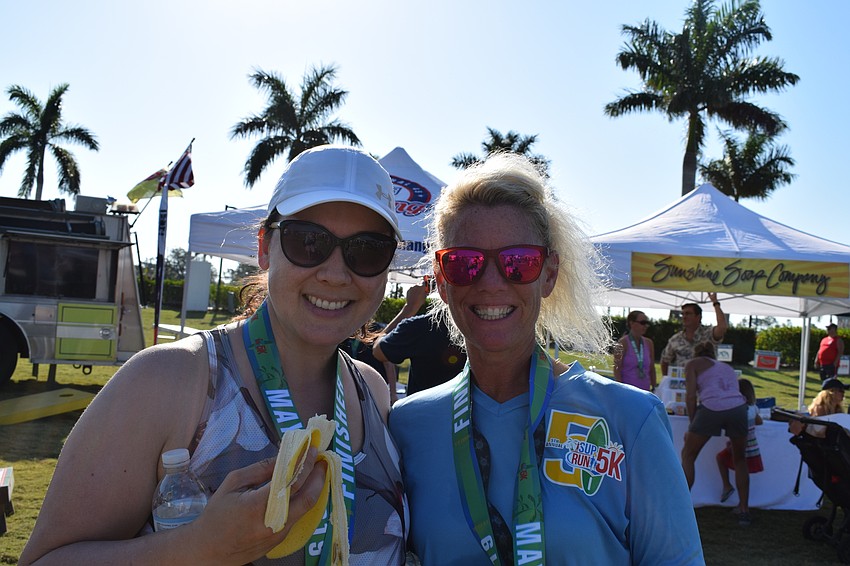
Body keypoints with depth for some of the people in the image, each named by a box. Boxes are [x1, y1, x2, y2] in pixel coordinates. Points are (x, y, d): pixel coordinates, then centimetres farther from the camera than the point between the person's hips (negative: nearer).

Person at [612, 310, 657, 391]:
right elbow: (617, 369, -9)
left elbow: (652, 369, 15)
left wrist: (654, 388, 11)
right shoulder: (623, 342, -5)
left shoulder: (649, 343, 10)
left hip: (645, 391, 5)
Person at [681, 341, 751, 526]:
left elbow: (691, 395, 7)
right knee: (740, 460, 25)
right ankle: (744, 511, 22)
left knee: (688, 456, 16)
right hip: (738, 407, 4)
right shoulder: (728, 367, 33)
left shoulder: (693, 364, 20)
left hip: (711, 408, -4)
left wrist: (692, 425, 13)